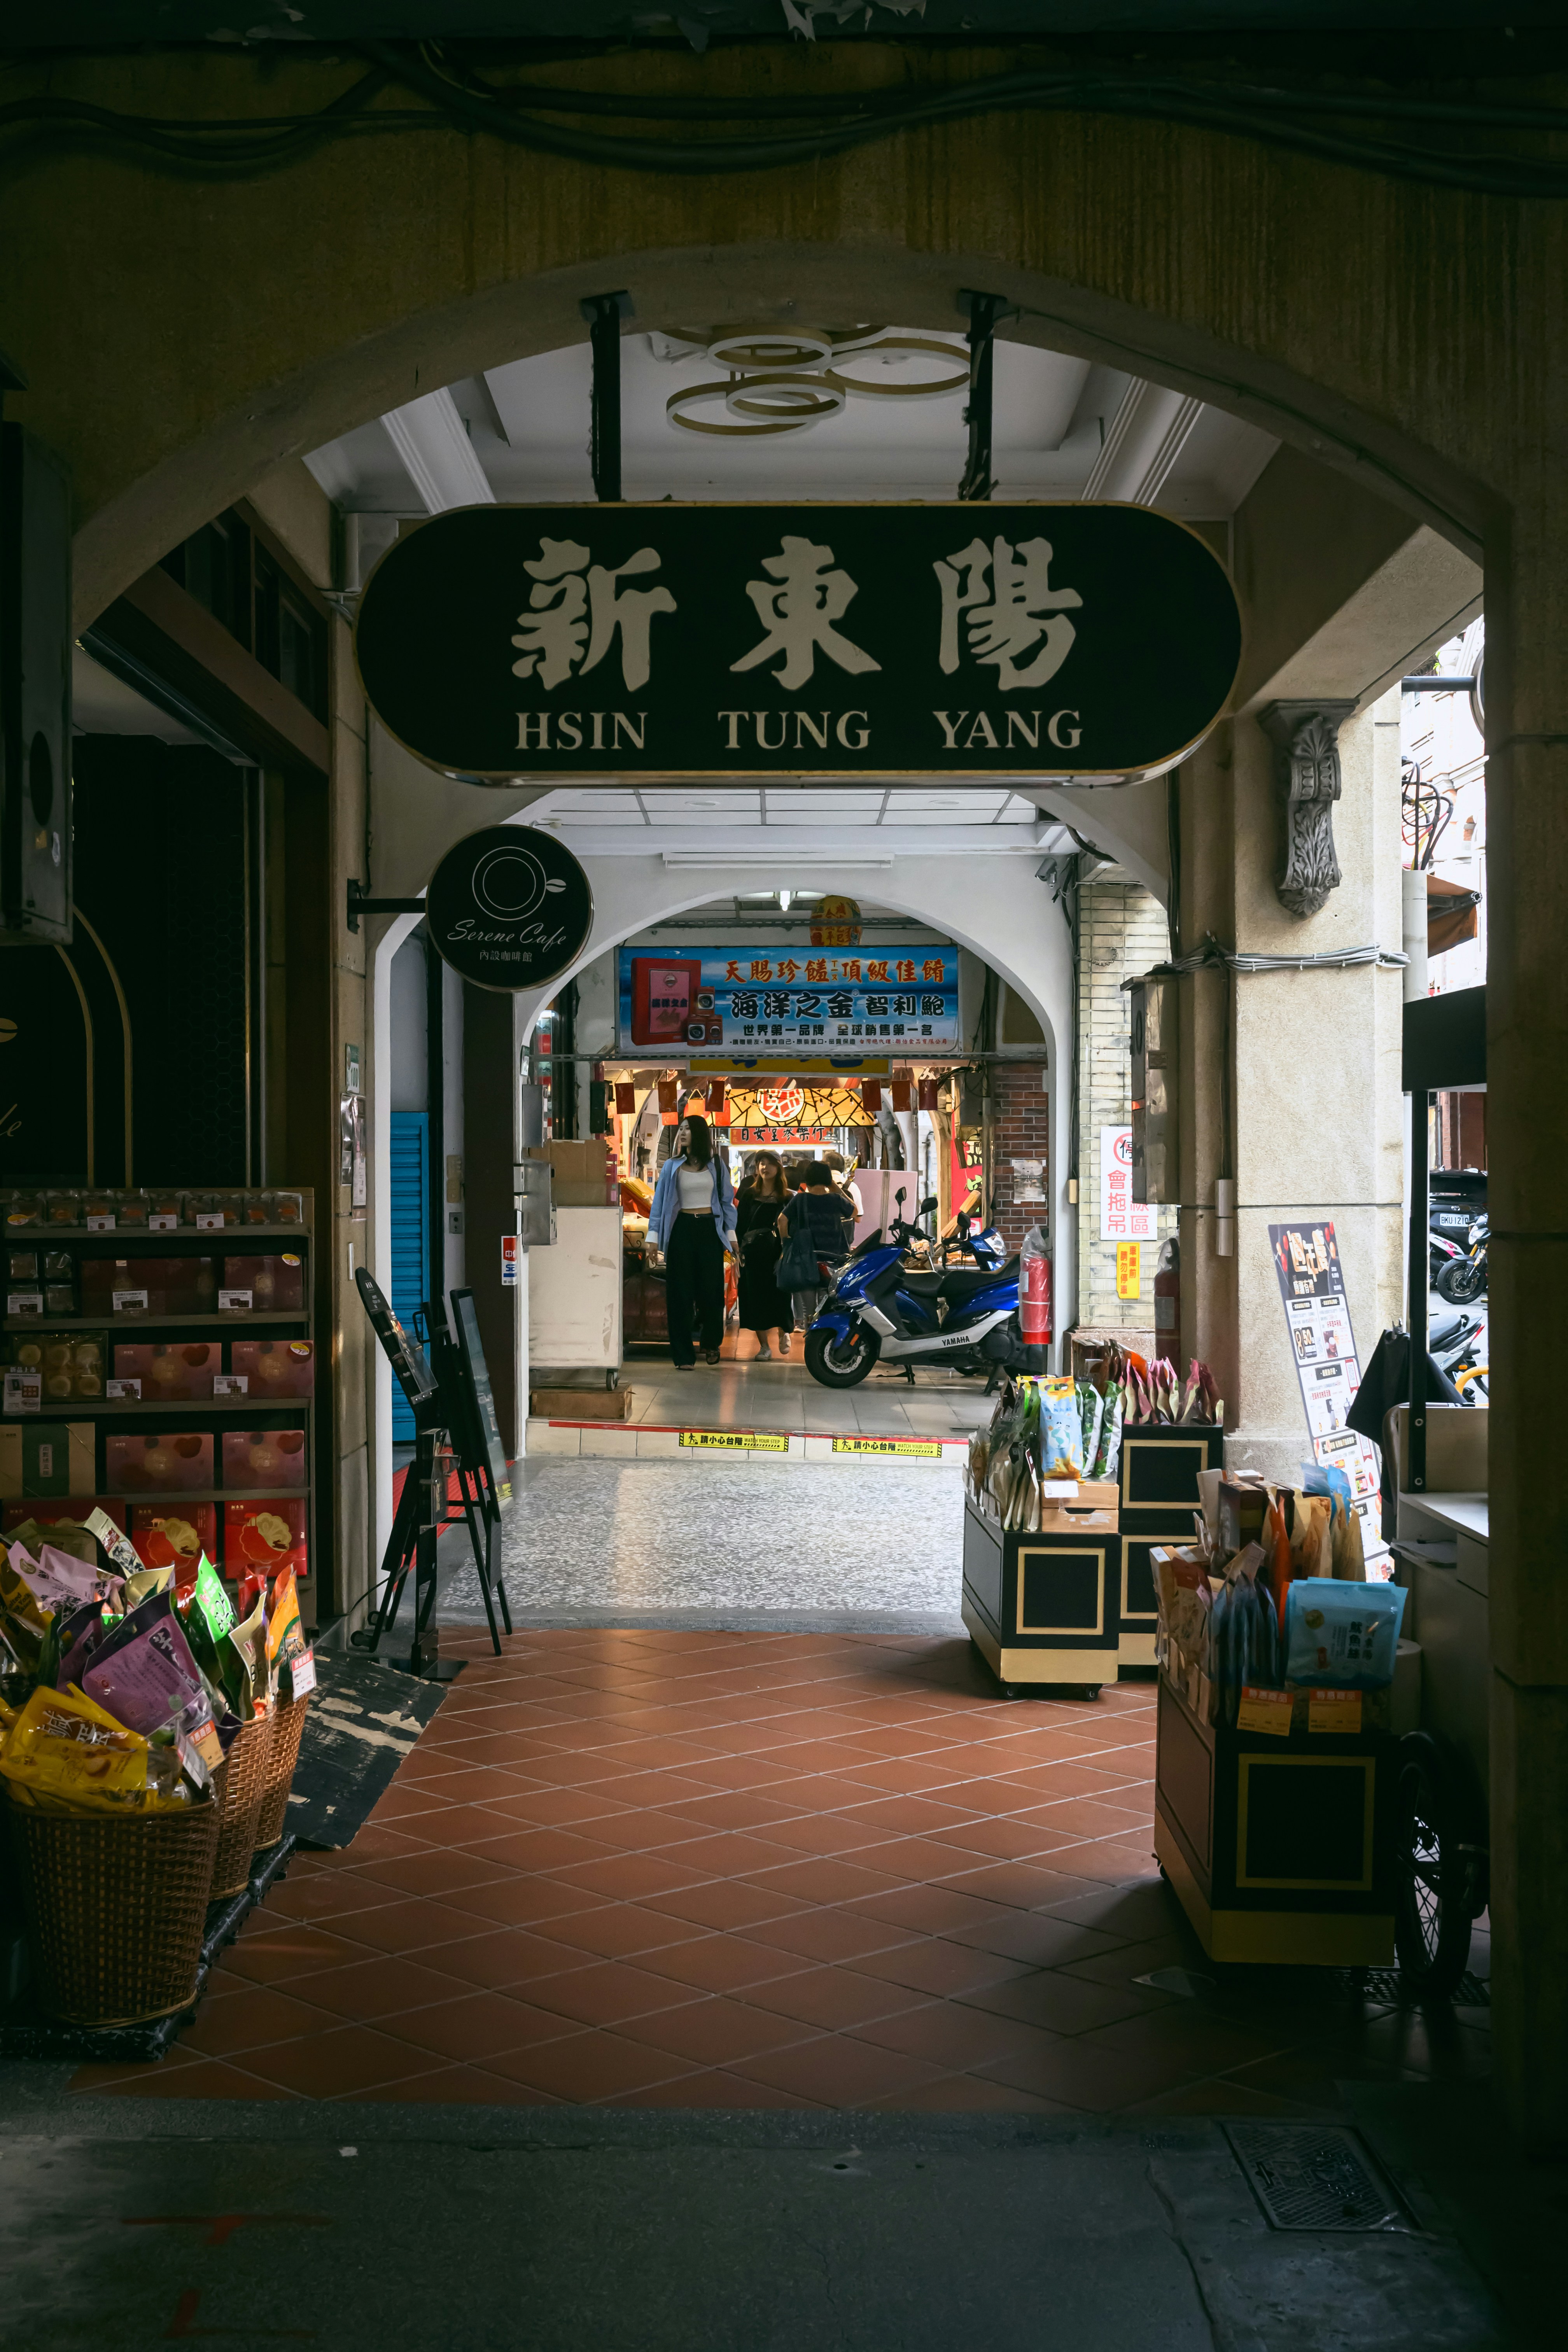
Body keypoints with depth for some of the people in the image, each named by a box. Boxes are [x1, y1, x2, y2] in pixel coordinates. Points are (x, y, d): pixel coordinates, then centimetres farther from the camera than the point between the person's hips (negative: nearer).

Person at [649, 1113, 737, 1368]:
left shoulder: (716, 1166, 7)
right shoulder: (672, 1167, 6)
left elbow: (727, 1202, 10)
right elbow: (660, 1202, 4)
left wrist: (732, 1236, 4)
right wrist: (653, 1239, -4)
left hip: (710, 1231, 0)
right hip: (682, 1230, 0)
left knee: (711, 1290, 1)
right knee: (681, 1293, -1)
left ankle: (711, 1343, 25)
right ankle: (684, 1355, 4)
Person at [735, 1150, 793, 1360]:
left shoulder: (786, 1198, 5)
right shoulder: (749, 1194, 8)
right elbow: (740, 1224, 6)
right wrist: (738, 1251, -3)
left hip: (777, 1252, -1)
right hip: (753, 1253, 1)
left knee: (779, 1295, -3)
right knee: (756, 1297, 0)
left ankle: (783, 1333, 26)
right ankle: (764, 1346, 8)